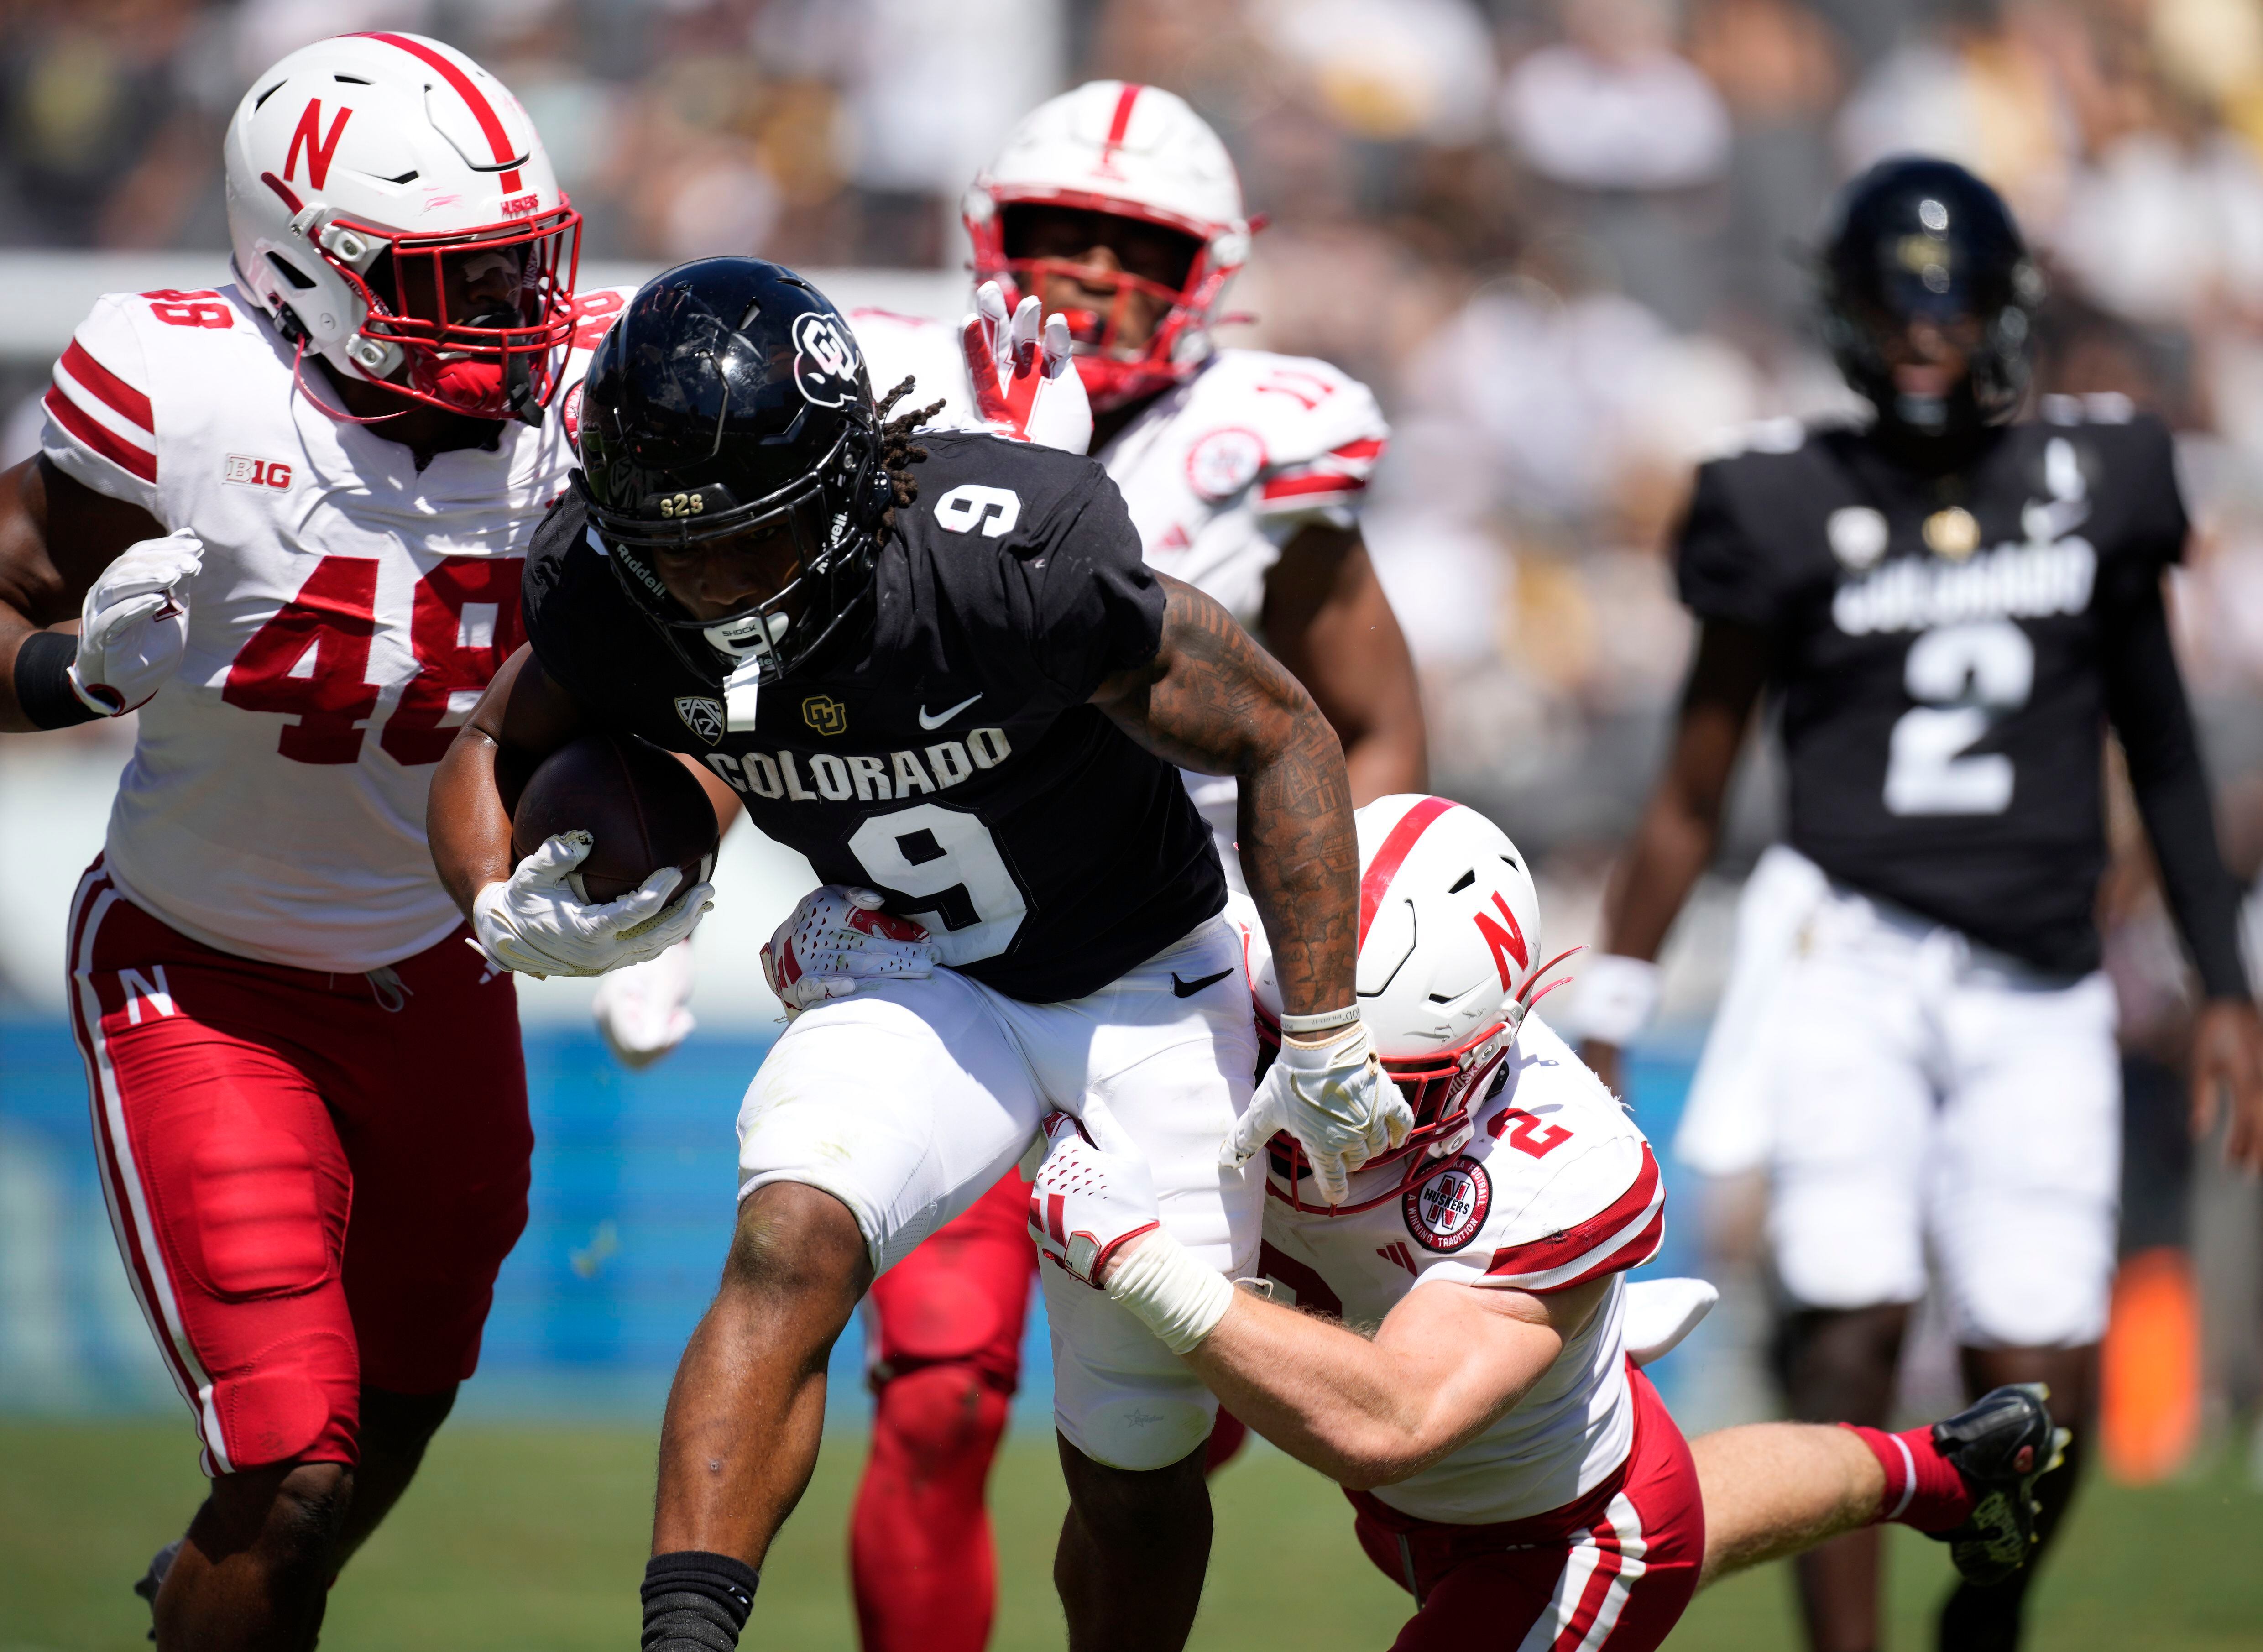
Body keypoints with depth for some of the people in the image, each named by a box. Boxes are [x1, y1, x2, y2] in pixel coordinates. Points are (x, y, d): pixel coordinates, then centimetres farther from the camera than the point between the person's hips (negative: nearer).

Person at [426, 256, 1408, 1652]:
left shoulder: (1014, 558, -33)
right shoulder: (610, 594, -20)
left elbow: (1285, 739, -19)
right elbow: (493, 751, 2)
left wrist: (1322, 1038, -16)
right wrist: (502, 906, -21)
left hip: (1141, 988, -2)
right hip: (911, 986, 2)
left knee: (1138, 1478, 7)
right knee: (792, 1243, -30)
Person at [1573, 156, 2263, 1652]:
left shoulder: (2097, 483, 8)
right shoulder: (1790, 509, 2)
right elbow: (1691, 799, 7)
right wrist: (1605, 1033, 5)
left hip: (2035, 996, 2)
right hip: (1853, 957, -2)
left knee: (2042, 1398, -2)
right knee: (1852, 1327, -17)